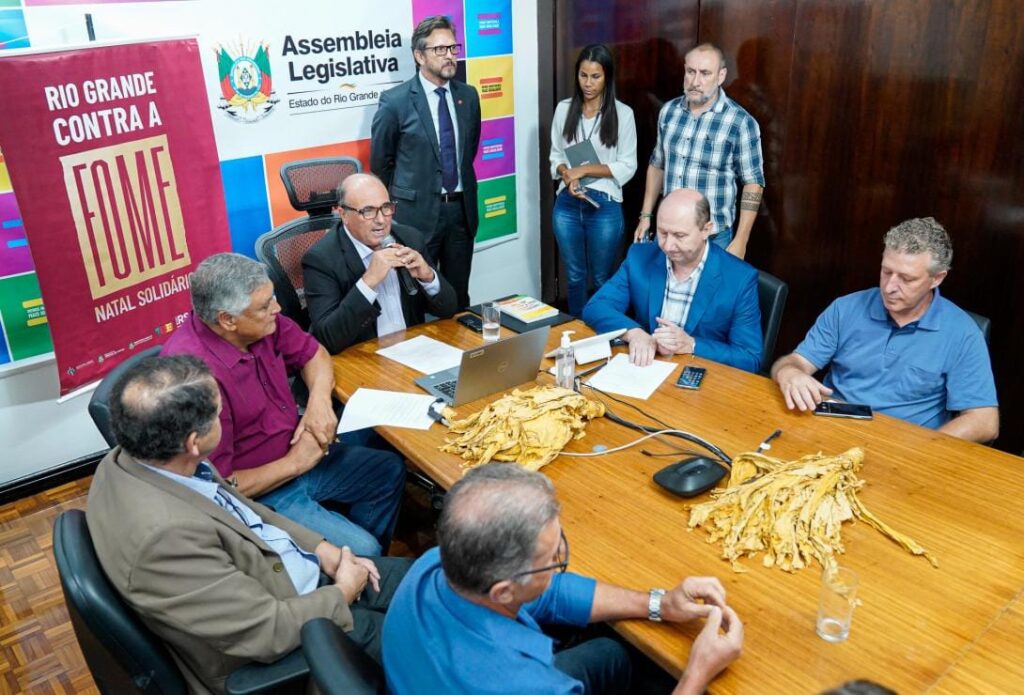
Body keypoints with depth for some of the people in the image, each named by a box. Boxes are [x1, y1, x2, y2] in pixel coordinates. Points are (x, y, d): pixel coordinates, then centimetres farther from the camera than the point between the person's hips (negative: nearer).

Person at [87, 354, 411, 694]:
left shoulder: (140, 457, -10)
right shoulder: (164, 533, -38)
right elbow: (268, 631, -29)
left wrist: (322, 549, 1)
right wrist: (343, 593, -11)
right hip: (275, 643, -8)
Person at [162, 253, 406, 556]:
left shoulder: (262, 323, -10)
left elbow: (311, 353, 10)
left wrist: (319, 400, -10)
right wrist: (294, 464, -18)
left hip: (296, 449, 8)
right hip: (260, 491, -8)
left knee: (390, 470, 14)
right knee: (362, 552, -17)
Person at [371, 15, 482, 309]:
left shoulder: (468, 95, 5)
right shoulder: (395, 101, -10)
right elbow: (380, 161, 1)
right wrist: (399, 200, 10)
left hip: (462, 208, 4)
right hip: (418, 211, -4)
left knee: (459, 297, 15)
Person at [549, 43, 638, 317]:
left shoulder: (622, 113, -5)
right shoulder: (563, 109, 4)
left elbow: (627, 167, -6)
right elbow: (556, 156, 9)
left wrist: (585, 170, -15)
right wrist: (567, 175, -12)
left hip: (605, 205, -3)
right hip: (567, 204, 3)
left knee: (602, 278, 9)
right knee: (575, 276, 15)